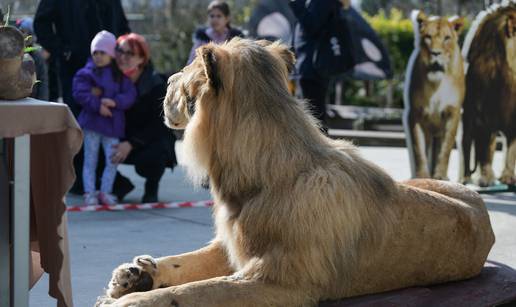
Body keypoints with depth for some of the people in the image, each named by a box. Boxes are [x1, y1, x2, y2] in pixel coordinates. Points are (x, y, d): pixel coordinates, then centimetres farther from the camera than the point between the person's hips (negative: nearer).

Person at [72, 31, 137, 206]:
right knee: (90, 160, 3)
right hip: (92, 121, -2)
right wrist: (97, 105, -21)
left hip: (113, 124, 2)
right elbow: (80, 93, -11)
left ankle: (105, 192, 12)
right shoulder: (86, 73, 1)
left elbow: (130, 95, -3)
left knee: (112, 160, 1)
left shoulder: (120, 76, 6)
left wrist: (114, 102, -20)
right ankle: (89, 193, 6)